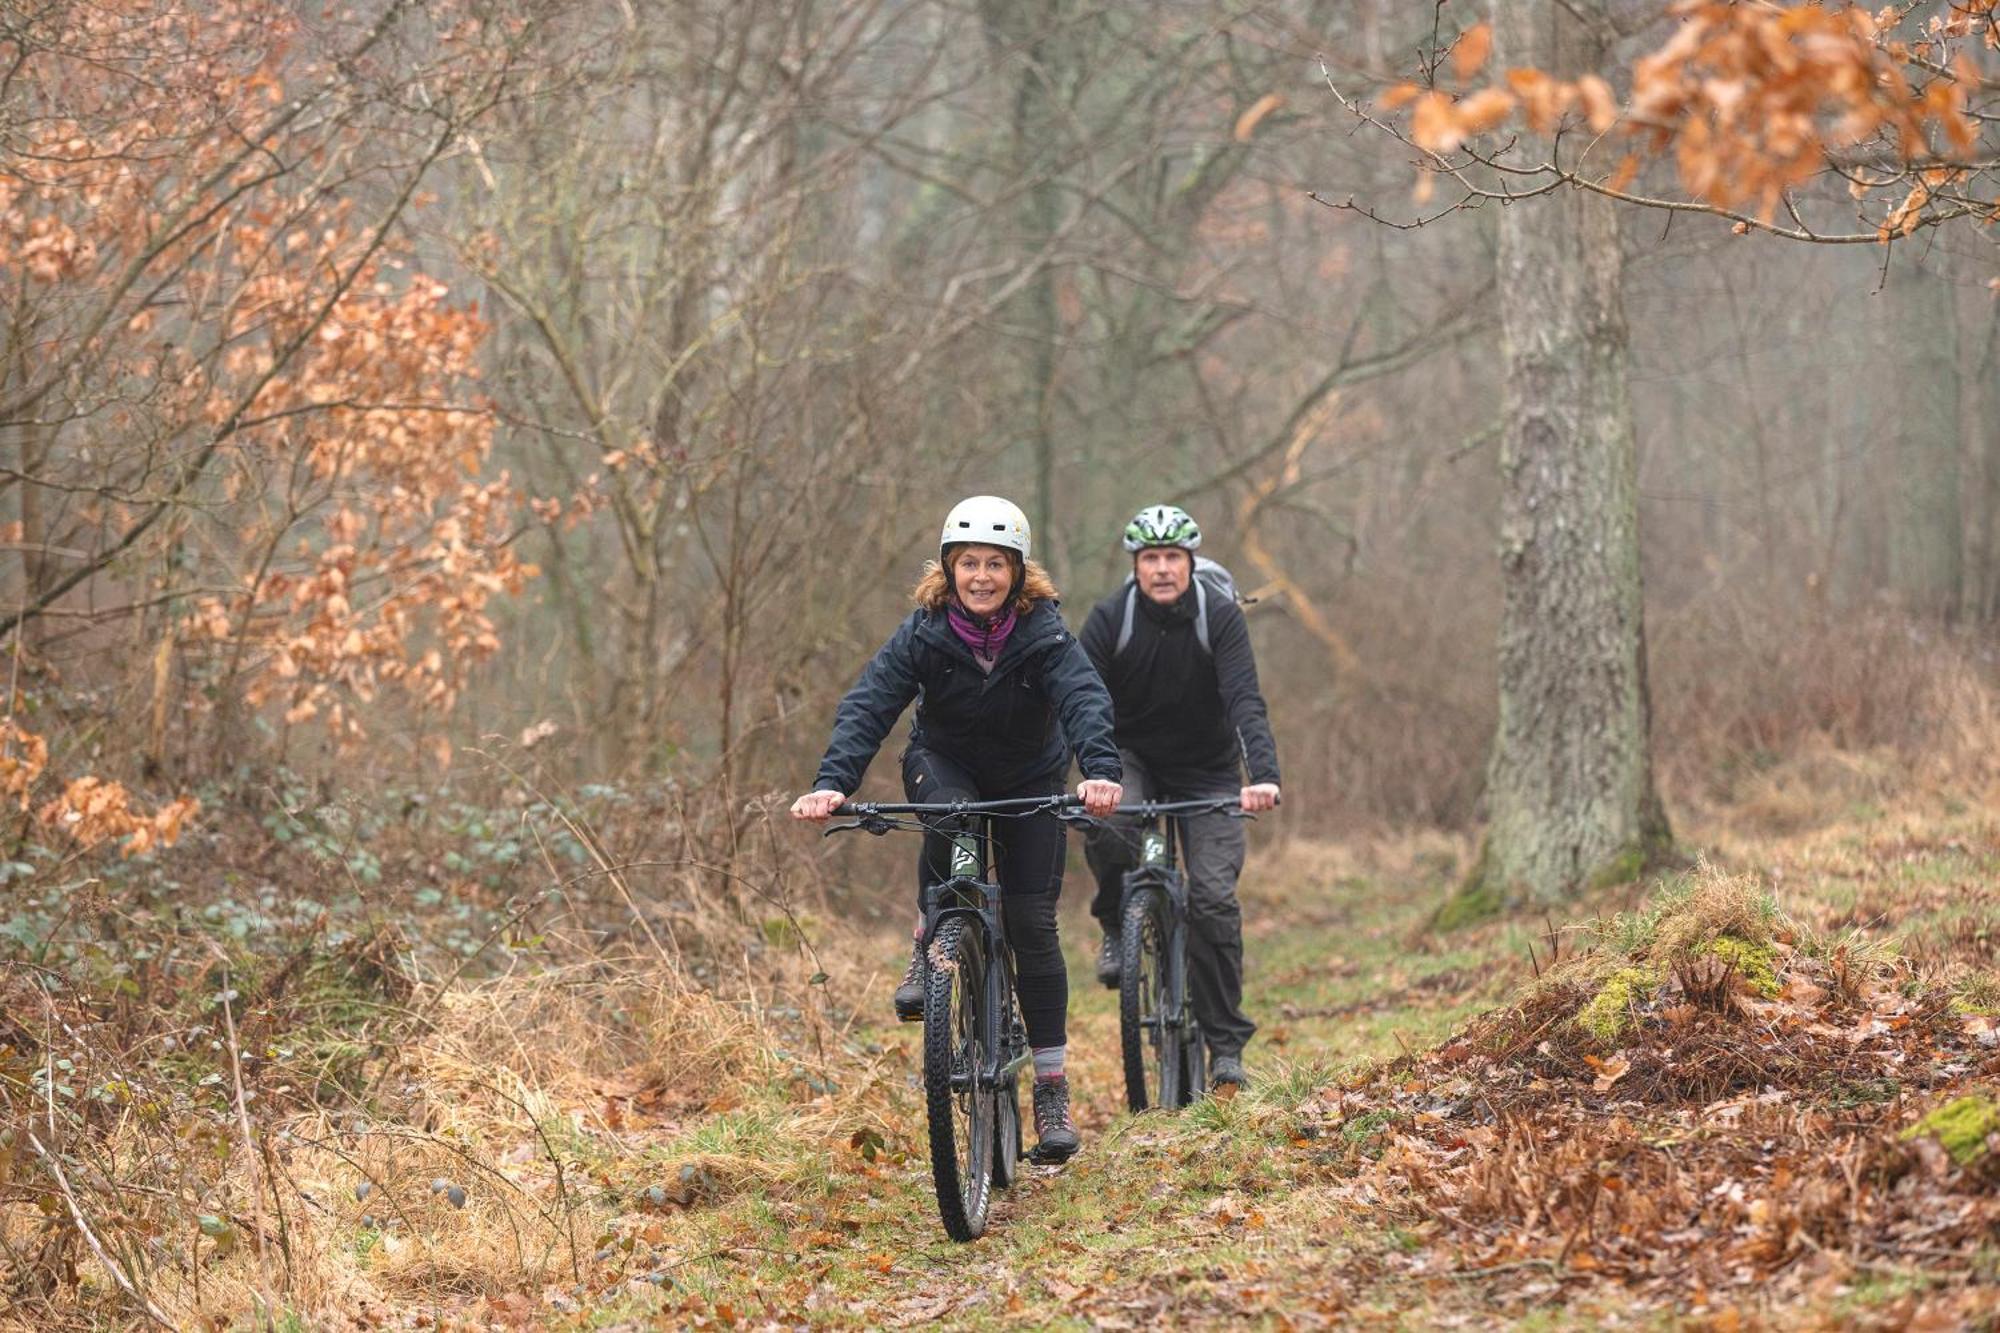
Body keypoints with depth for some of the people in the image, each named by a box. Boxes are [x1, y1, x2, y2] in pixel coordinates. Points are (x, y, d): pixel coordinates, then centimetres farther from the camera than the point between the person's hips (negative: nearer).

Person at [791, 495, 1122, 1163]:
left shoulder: (1043, 634, -22)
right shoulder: (924, 633, -21)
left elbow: (1084, 700, -38)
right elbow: (868, 705, -30)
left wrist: (1101, 771, -58)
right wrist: (833, 782, -47)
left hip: (1030, 781, 0)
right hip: (946, 766, 0)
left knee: (1032, 924, -8)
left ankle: (1052, 1086, -2)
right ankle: (929, 946, -15)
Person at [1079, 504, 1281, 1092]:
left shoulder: (1220, 615, -19)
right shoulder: (1110, 618, -16)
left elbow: (1245, 701, -28)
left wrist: (1263, 775, -45)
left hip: (1207, 768, -1)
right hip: (1133, 757, 1)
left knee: (1214, 898, -13)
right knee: (1105, 826, -33)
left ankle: (1226, 1041, -1)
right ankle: (1117, 926, -3)